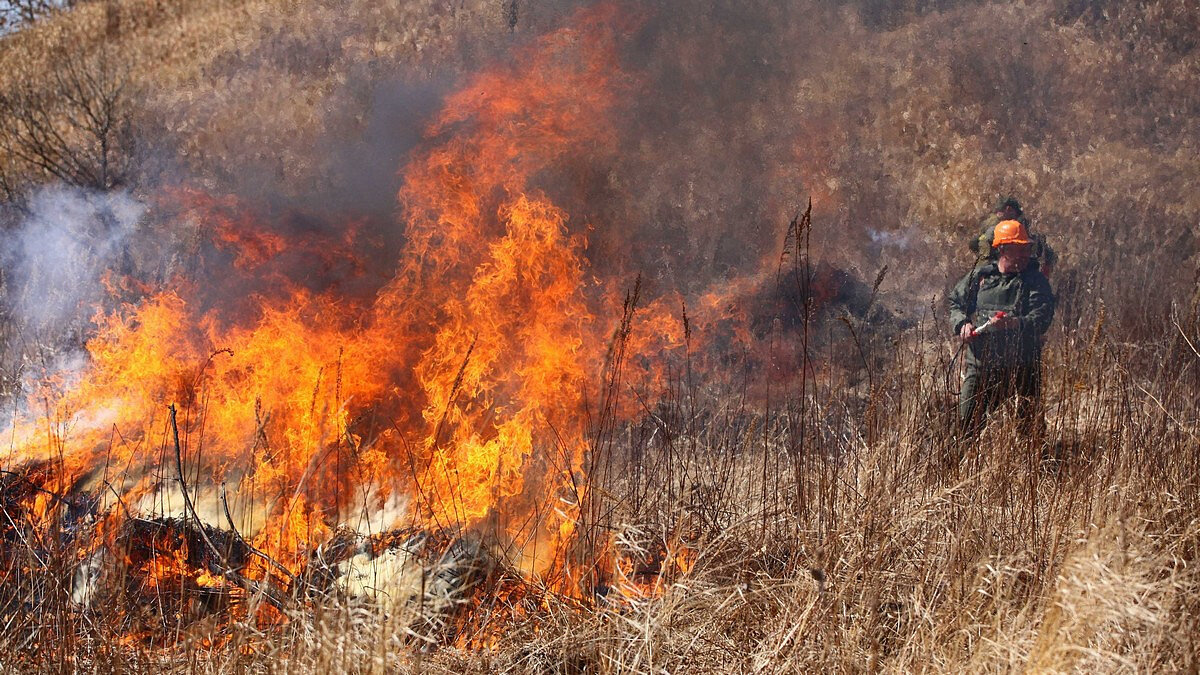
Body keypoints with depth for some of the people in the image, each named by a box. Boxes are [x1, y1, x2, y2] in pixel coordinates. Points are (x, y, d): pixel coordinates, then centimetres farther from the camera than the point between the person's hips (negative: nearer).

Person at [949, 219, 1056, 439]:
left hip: (1021, 365, -2)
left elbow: (1042, 319, -14)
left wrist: (1015, 323, -33)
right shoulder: (979, 275, 8)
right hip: (980, 362, 2)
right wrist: (962, 323, -4)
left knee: (1031, 424, 0)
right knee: (967, 422, 3)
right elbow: (955, 302, 17)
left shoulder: (1035, 280, 0)